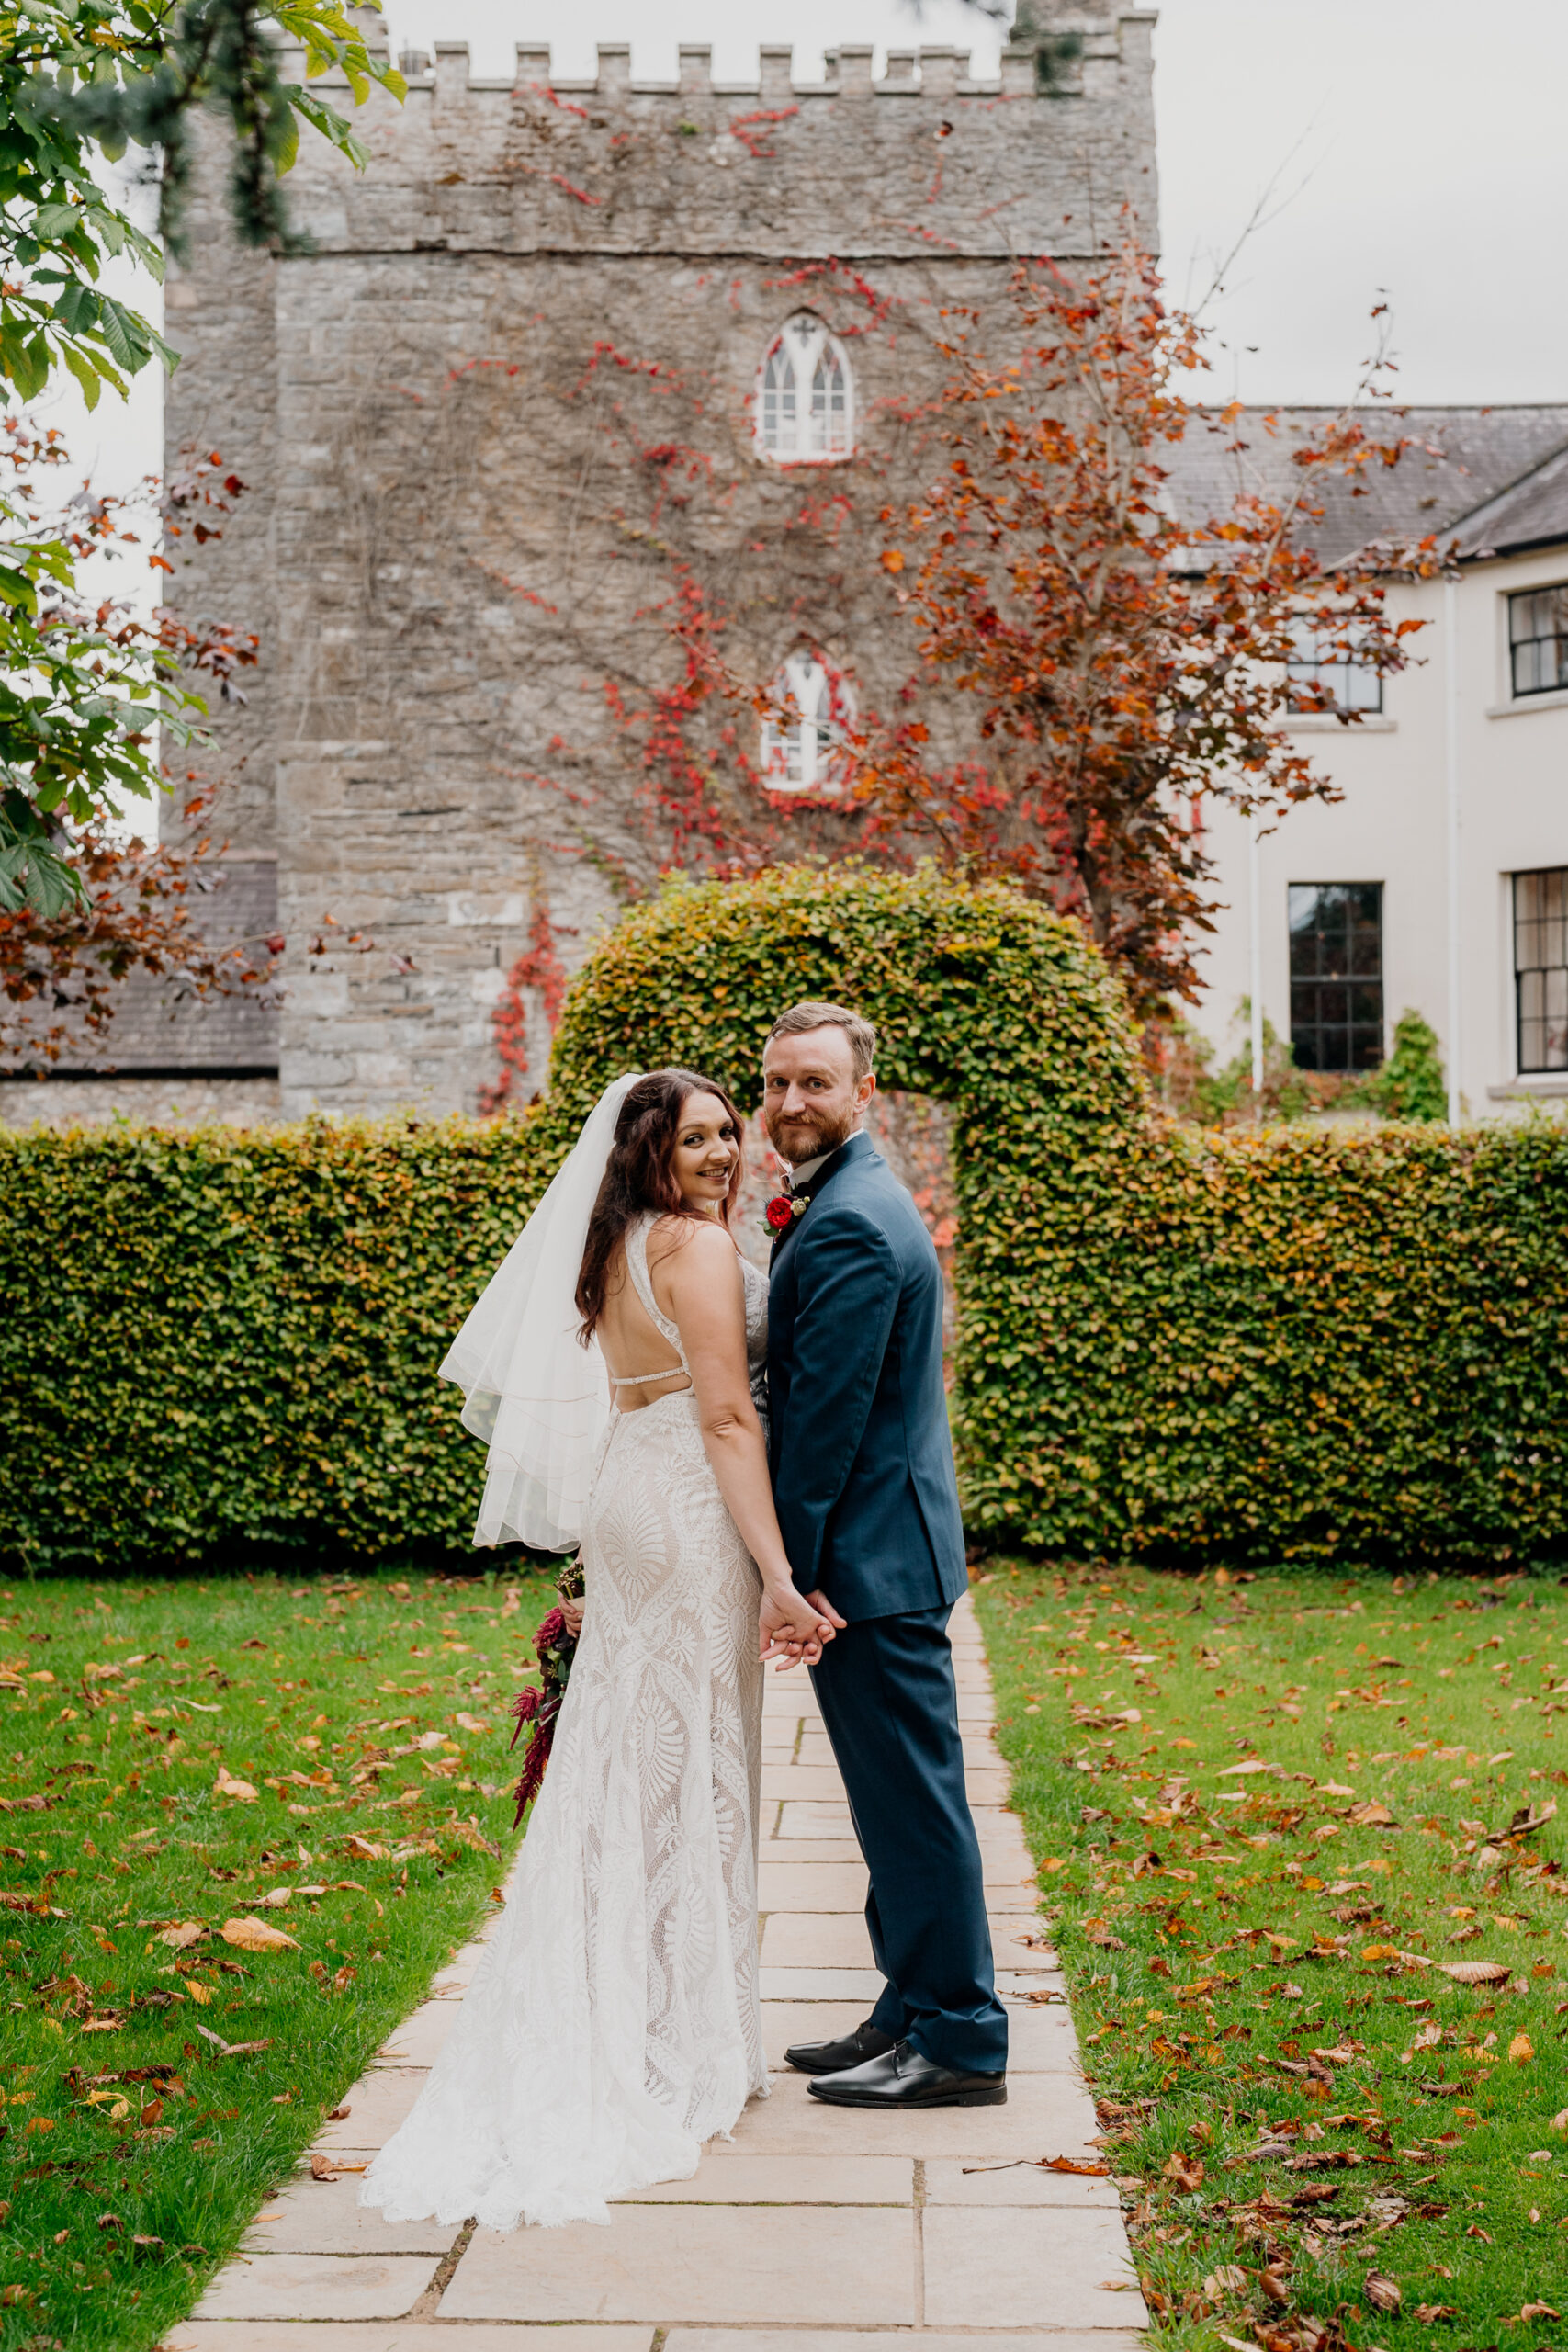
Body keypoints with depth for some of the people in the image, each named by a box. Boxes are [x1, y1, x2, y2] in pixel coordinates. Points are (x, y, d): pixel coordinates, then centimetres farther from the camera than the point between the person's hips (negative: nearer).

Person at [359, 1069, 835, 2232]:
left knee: (622, 1765, 14)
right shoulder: (699, 1243, -14)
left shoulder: (614, 1247, 12)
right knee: (693, 1772, 0)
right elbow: (725, 1418, -20)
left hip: (624, 1504, 8)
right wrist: (775, 1574, -22)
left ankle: (598, 2037, 23)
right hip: (692, 1521, -8)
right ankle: (688, 2051, 10)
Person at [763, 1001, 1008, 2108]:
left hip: (870, 1556, -11)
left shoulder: (849, 1225, -18)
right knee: (898, 1798, 16)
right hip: (881, 1551, 11)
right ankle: (914, 2014, 26)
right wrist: (802, 1564, 18)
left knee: (913, 1798, -2)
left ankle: (959, 2044, 7)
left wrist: (792, 1571, -15)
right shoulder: (858, 1202, 17)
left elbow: (826, 1415, -19)